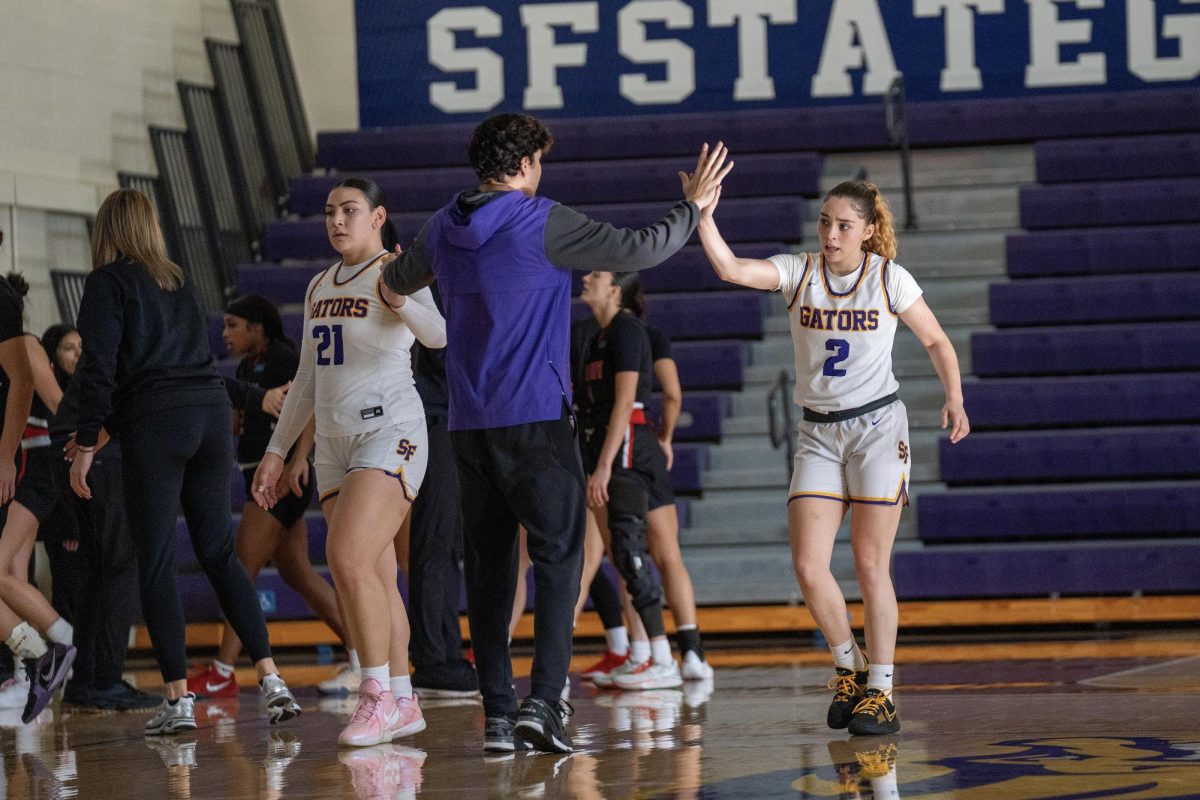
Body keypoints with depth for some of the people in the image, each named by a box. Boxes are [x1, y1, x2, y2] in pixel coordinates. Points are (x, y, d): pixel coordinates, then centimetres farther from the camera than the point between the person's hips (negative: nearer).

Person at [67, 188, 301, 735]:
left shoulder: (108, 282, 0)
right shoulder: (177, 280, 20)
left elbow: (99, 368, -8)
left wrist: (85, 447, -3)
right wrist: (106, 429, 29)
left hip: (155, 424, -6)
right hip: (212, 415, 6)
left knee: (156, 563, -1)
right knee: (220, 554, 10)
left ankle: (179, 699, -5)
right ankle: (270, 679, 1)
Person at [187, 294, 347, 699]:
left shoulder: (283, 358, -10)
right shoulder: (248, 366, 18)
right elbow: (237, 421, 24)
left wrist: (299, 459, -30)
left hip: (282, 478, -10)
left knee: (242, 568, -10)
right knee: (299, 574, 10)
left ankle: (223, 673, -10)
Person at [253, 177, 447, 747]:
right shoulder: (320, 287, 16)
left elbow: (439, 334, -27)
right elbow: (308, 379, 23)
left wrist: (401, 304, -48)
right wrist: (276, 451, 20)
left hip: (390, 433, -7)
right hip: (334, 441, 8)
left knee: (349, 556, -21)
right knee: (373, 580, 4)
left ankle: (378, 696, -16)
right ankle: (403, 704, 9)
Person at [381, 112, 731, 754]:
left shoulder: (443, 230, 9)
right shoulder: (542, 224, -8)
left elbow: (396, 280, 29)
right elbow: (636, 249, -11)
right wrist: (692, 206, 6)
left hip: (468, 424, 5)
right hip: (536, 418, -5)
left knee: (488, 567, 8)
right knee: (557, 557, -3)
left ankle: (497, 712, 6)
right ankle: (542, 699, -16)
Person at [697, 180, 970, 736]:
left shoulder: (889, 278, -3)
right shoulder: (798, 273, 0)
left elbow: (936, 341, 7)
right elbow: (730, 269, -17)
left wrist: (955, 400, -7)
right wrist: (704, 215, -32)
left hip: (876, 426, -2)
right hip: (818, 434, 2)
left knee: (871, 566, -5)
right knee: (808, 567, -8)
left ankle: (880, 692, 4)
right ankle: (851, 669, 15)